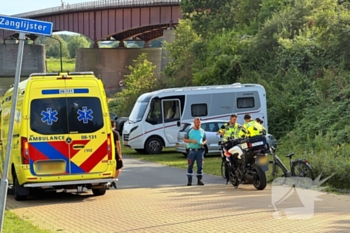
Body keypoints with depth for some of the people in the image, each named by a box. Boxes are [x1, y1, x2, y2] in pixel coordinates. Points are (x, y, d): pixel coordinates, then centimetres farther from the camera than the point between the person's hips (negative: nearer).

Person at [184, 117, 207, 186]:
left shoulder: (202, 131, 11)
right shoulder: (189, 131, 3)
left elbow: (205, 140, 18)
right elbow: (185, 139, 4)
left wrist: (203, 143, -5)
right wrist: (191, 141, -13)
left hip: (200, 150, 2)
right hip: (192, 150, -2)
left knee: (200, 165, 1)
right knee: (190, 165, -2)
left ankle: (199, 180, 9)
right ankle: (189, 180, 2)